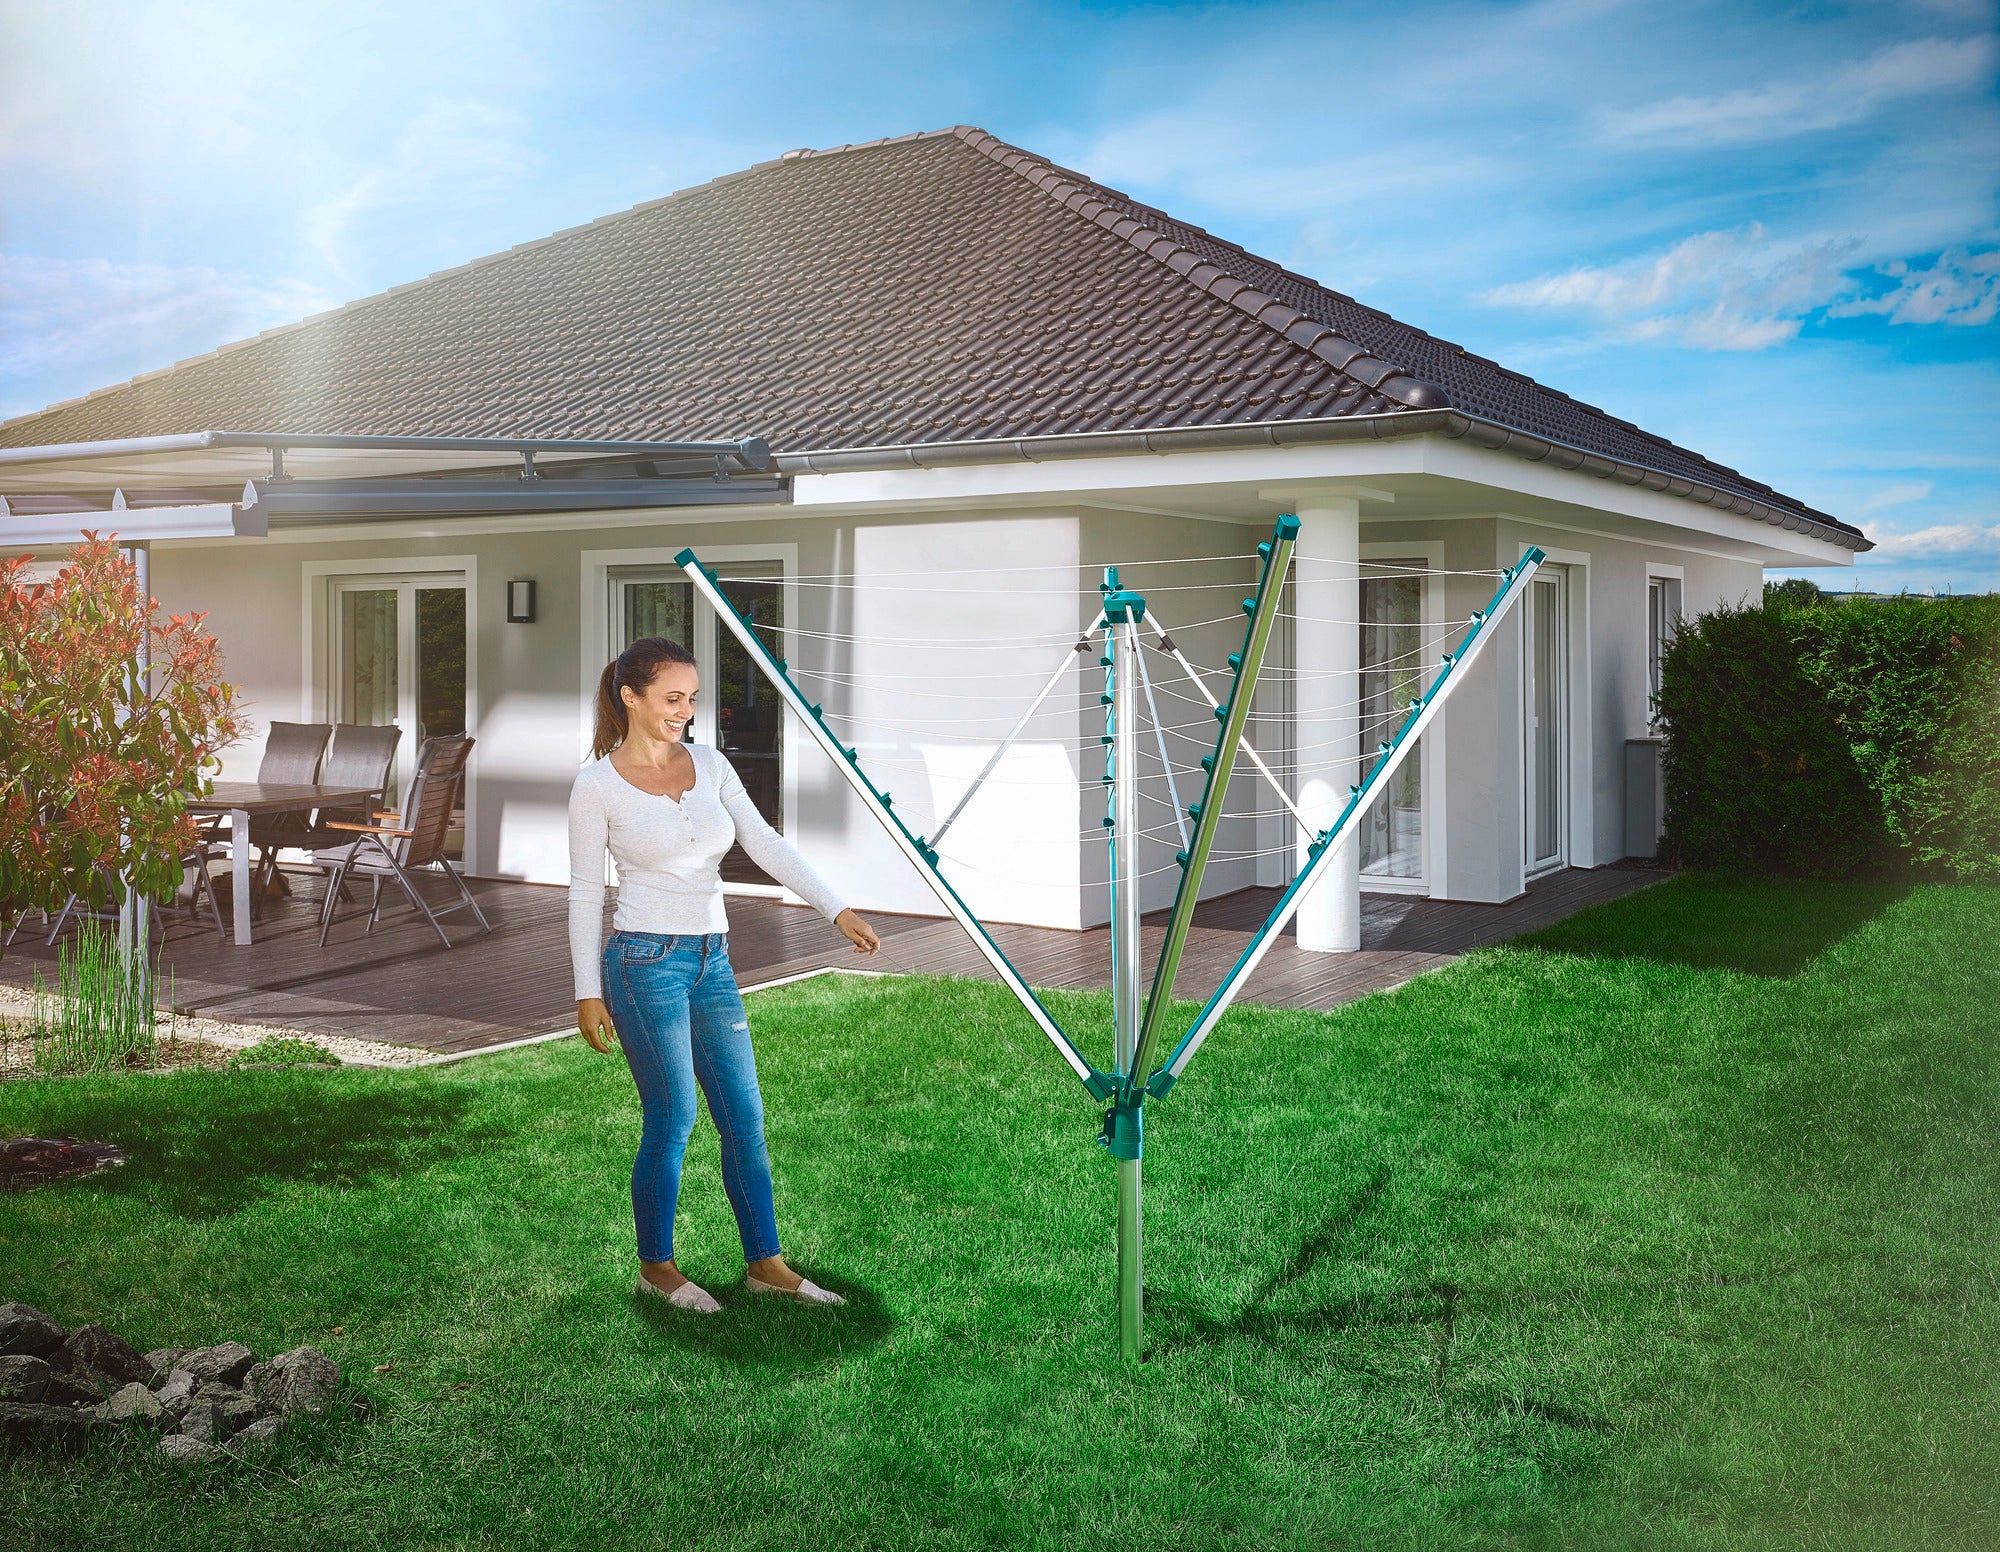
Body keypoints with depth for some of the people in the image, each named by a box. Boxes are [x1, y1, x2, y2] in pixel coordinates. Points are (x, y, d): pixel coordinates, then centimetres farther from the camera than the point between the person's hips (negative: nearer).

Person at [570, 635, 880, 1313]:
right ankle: (656, 1267, 19)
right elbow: (584, 891, -3)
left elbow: (765, 843, 2)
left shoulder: (709, 766, 7)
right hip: (645, 961, -5)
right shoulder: (598, 785, -6)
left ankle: (765, 1263, 18)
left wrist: (837, 909, -9)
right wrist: (587, 992, -6)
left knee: (744, 1115, 7)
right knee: (671, 1121, 0)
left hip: (712, 961, 6)